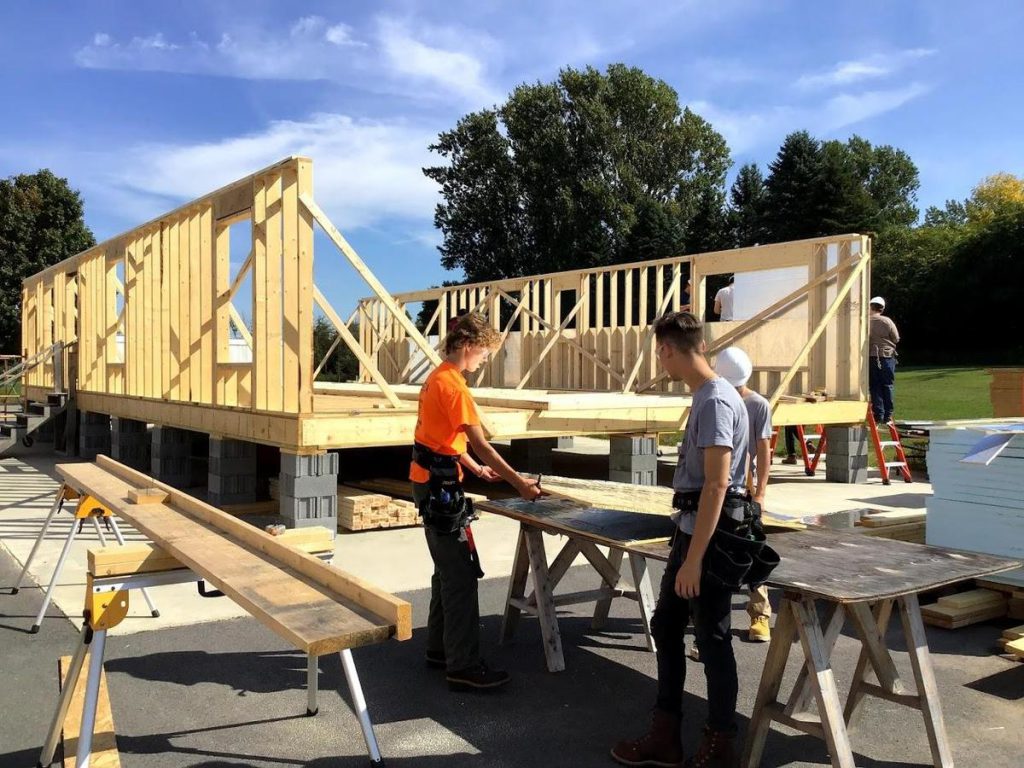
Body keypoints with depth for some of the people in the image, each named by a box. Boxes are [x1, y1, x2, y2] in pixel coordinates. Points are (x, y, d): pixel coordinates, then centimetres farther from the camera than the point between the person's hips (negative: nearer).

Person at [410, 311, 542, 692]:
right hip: (440, 487, -11)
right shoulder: (453, 385, -17)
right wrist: (519, 483, -13)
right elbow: (480, 444, -18)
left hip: (429, 482, 11)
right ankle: (464, 668, -4)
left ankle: (439, 649, 26)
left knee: (447, 570, 17)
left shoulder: (436, 378, 14)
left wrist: (477, 469, 24)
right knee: (461, 575, -8)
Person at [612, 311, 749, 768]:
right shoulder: (705, 397, 11)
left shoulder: (715, 402, -19)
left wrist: (694, 558, -24)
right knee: (665, 627, 15)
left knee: (712, 638, 4)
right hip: (691, 528, 10)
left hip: (710, 537, -10)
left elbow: (717, 484, -24)